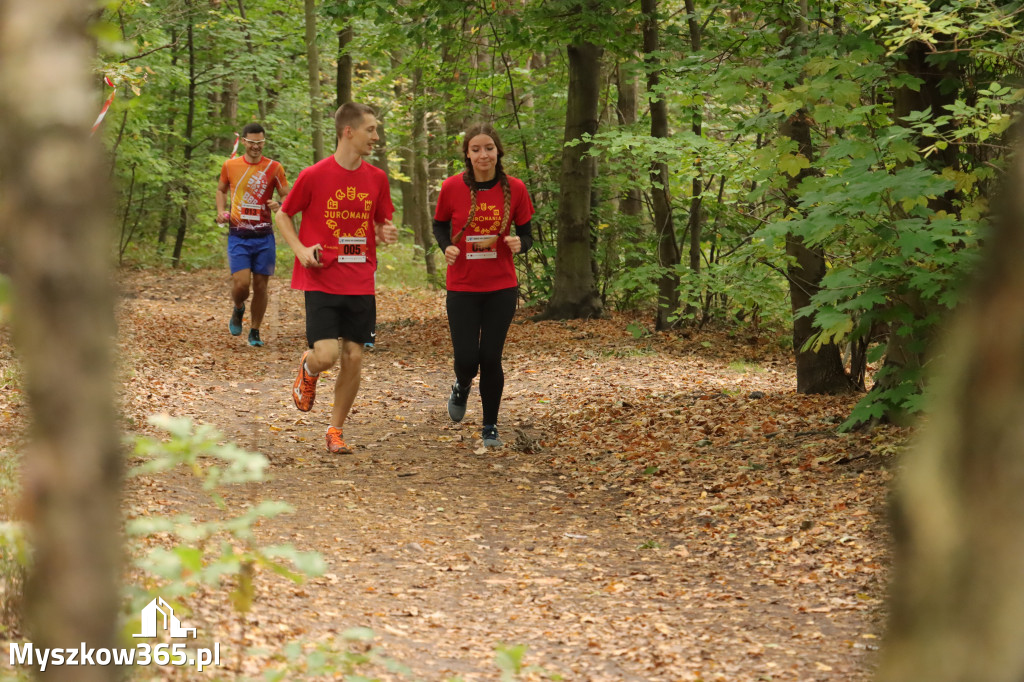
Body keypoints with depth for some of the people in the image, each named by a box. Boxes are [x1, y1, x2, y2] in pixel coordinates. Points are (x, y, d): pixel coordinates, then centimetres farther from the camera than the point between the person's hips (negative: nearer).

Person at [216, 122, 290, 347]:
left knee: (260, 285, 4)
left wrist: (278, 205, -18)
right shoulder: (230, 165, 4)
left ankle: (255, 332, 19)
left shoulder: (274, 168, 0)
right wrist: (221, 211, 3)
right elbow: (221, 190, 21)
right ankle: (238, 309, 22)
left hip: (264, 236, 0)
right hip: (238, 236, 0)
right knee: (241, 284, -13)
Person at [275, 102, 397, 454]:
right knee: (326, 355, -15)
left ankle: (336, 430, 18)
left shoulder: (377, 178, 6)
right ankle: (307, 370, 24)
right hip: (322, 280, -4)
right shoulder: (314, 175, -6)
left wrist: (387, 234, -6)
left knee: (353, 357, 1)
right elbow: (283, 215, 5)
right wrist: (300, 249, -9)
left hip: (361, 283, 4)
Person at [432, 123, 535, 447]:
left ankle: (490, 428, 19)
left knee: (491, 358, 2)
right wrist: (447, 247, -11)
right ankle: (462, 387, 34)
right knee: (466, 358, -4)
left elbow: (526, 234, 5)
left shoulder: (514, 189, -4)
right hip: (462, 288, 0)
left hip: (501, 288, 1)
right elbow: (440, 225, 9)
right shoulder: (452, 187, -6)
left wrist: (519, 244, -18)